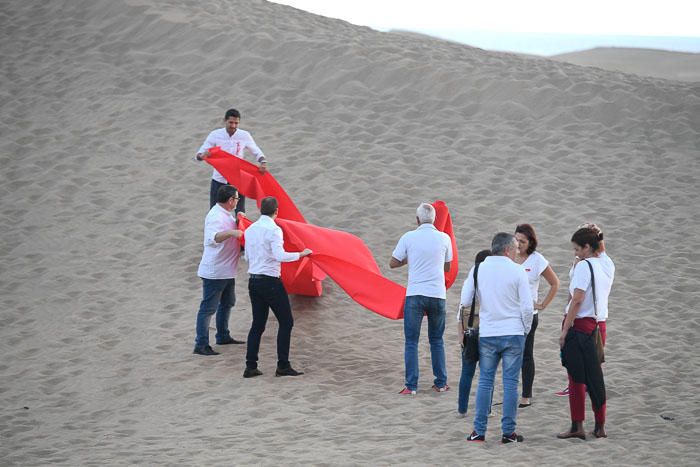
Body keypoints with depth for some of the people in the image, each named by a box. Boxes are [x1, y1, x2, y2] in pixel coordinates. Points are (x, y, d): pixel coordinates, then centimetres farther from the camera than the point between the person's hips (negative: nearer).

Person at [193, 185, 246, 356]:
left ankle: (223, 336, 36)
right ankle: (201, 345, -4)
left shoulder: (224, 214, 9)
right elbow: (213, 238, -40)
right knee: (208, 308, -6)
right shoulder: (216, 217, -23)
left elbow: (230, 228, 28)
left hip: (226, 270, 11)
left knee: (227, 303, 23)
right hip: (214, 272, -11)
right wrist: (230, 232, -54)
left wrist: (238, 222, 11)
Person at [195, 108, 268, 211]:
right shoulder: (215, 135, -11)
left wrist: (263, 163, -20)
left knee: (240, 212, 9)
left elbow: (257, 152, 2)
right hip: (219, 180, 0)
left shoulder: (244, 136, -8)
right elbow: (199, 154, -8)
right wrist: (202, 156, -34)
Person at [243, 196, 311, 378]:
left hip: (253, 280, 7)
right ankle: (283, 366, -1)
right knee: (286, 322, 2)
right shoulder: (273, 230, -13)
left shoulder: (250, 230, 9)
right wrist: (301, 254, -14)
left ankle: (250, 366, 7)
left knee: (258, 324, 11)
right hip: (270, 281, -7)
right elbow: (280, 256, -24)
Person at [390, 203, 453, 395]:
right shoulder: (444, 238, 2)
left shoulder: (408, 237, -3)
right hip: (437, 294, 2)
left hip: (415, 294, -2)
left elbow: (393, 263, 3)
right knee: (437, 340, 15)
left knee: (411, 342, 2)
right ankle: (441, 383, 16)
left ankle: (411, 386, -2)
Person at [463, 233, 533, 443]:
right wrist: (526, 329, 8)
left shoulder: (478, 269, 2)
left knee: (485, 381, 9)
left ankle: (479, 431, 8)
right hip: (513, 333, -2)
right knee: (510, 383, 2)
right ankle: (508, 432, 3)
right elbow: (527, 306, -6)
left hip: (486, 334, 2)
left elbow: (465, 301, 2)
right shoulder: (517, 271, -6)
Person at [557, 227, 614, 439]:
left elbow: (577, 300, -17)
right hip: (598, 325, 7)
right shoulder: (607, 264, 8)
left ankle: (577, 427, 2)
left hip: (579, 326, -7)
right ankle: (600, 426, 16)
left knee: (576, 378, 0)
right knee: (595, 375, 14)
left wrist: (564, 330, -14)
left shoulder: (584, 266, -13)